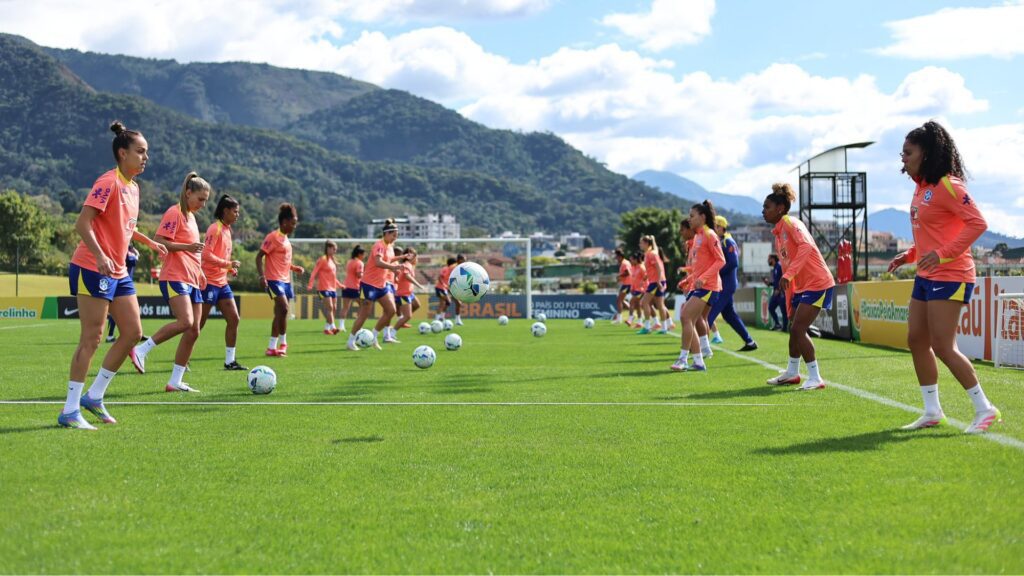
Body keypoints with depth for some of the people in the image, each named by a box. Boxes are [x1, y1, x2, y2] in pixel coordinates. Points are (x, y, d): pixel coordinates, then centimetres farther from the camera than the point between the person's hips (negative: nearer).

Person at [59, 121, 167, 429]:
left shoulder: (132, 187, 13)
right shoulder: (109, 183, -14)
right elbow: (82, 224, -21)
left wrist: (150, 242, 28)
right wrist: (100, 255, -32)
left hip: (118, 272, 9)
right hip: (93, 269, -9)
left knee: (133, 332, 6)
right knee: (91, 338, -7)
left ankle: (94, 396, 17)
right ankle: (69, 412, 0)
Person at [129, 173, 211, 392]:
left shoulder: (191, 217, 21)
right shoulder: (175, 213, -6)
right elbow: (159, 242, -16)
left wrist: (200, 273, 23)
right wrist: (187, 246, -24)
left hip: (192, 281, 9)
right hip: (175, 278, -9)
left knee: (194, 331, 2)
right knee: (186, 322, -26)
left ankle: (175, 382, 6)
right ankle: (141, 350, -12)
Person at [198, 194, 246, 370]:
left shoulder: (227, 230, 14)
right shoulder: (215, 229, -13)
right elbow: (205, 254, -22)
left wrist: (230, 269, 7)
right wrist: (228, 264, -19)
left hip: (222, 282, 9)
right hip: (209, 282, -9)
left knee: (234, 319, 3)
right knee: (199, 324, -2)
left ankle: (230, 361, 8)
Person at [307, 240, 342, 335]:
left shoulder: (332, 260, 15)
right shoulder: (322, 259, -9)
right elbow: (314, 272, -14)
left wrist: (339, 285, 27)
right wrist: (310, 284, -24)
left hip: (333, 288, 8)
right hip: (324, 288, -8)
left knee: (333, 308, 6)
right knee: (329, 307, -14)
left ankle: (327, 328, 13)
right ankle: (332, 327, -15)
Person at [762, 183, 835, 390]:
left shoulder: (790, 223, -13)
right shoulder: (778, 234, 14)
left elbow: (807, 245, -31)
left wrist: (788, 275, -36)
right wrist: (789, 299, 17)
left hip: (817, 284, -10)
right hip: (802, 286, 10)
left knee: (798, 330, -14)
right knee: (794, 329, 17)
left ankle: (815, 378, -8)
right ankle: (792, 373, 33)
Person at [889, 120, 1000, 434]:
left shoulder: (947, 185, -15)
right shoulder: (921, 187, 13)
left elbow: (978, 223, -21)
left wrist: (942, 254, -26)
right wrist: (909, 255, 10)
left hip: (949, 277, -10)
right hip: (926, 276, 10)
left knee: (943, 347, -10)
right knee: (916, 340, 9)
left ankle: (985, 409, 1)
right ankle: (932, 411, 18)